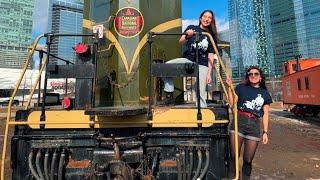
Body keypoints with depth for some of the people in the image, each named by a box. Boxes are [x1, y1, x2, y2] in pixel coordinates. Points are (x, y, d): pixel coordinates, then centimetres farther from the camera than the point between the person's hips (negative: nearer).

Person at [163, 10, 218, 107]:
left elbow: (210, 57, 4)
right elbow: (181, 42, -4)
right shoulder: (192, 28, 9)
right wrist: (187, 36, -26)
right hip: (188, 60, 0)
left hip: (202, 65, 0)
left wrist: (209, 73, -4)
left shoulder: (211, 36, 9)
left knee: (201, 93, -9)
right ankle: (169, 96, -18)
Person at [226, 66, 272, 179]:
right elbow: (232, 104, 2)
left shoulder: (265, 93, 16)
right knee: (233, 156, -4)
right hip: (239, 122, -1)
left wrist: (265, 132, 6)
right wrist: (229, 87, -3)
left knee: (248, 160, 5)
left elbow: (265, 114, 13)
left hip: (254, 125, 2)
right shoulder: (241, 88, 11)